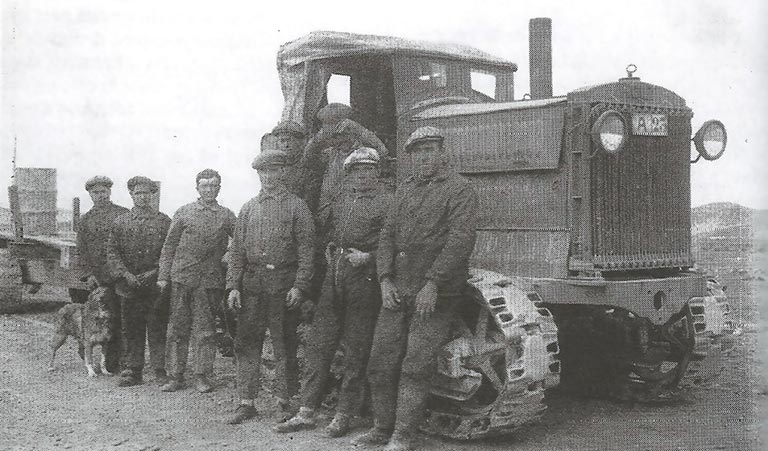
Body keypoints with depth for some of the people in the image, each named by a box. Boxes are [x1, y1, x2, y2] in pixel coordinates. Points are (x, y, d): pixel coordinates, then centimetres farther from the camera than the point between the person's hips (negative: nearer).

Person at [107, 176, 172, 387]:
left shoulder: (163, 221, 4)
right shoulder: (120, 222, 8)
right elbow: (112, 252, 4)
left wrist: (155, 273, -10)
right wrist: (125, 275, -9)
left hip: (156, 284, -2)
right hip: (129, 285, 2)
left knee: (158, 329, 0)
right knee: (131, 330, 7)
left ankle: (161, 371, 6)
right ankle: (132, 371, 15)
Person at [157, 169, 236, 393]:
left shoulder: (226, 216, 6)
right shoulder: (184, 212, 6)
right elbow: (169, 246, 7)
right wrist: (163, 276, 2)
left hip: (210, 280, 0)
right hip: (181, 278, 1)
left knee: (205, 331, 3)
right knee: (177, 329, 4)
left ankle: (202, 377, 11)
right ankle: (175, 377, 12)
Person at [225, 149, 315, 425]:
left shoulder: (296, 207, 2)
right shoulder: (248, 208, 13)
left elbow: (306, 250, -4)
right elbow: (237, 251, 11)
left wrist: (299, 287, -13)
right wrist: (233, 286, 2)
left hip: (284, 285, -3)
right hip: (252, 285, 3)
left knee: (285, 346, 4)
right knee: (246, 344, 3)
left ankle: (285, 401, 15)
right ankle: (246, 403, 11)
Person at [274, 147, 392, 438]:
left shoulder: (386, 201, 0)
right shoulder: (338, 199, 16)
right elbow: (316, 227, 20)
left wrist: (368, 256, -20)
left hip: (364, 278, -5)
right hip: (334, 275, 5)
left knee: (356, 351, 2)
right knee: (319, 345, 7)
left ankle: (343, 416, 10)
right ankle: (307, 413, 15)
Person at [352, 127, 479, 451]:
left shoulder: (459, 189, -3)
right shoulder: (405, 189, 17)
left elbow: (460, 240, -14)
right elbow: (388, 234, 14)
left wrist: (433, 284, -20)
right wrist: (385, 279, 0)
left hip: (436, 293, -6)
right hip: (397, 290, 6)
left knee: (416, 366, -6)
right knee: (381, 363, 6)